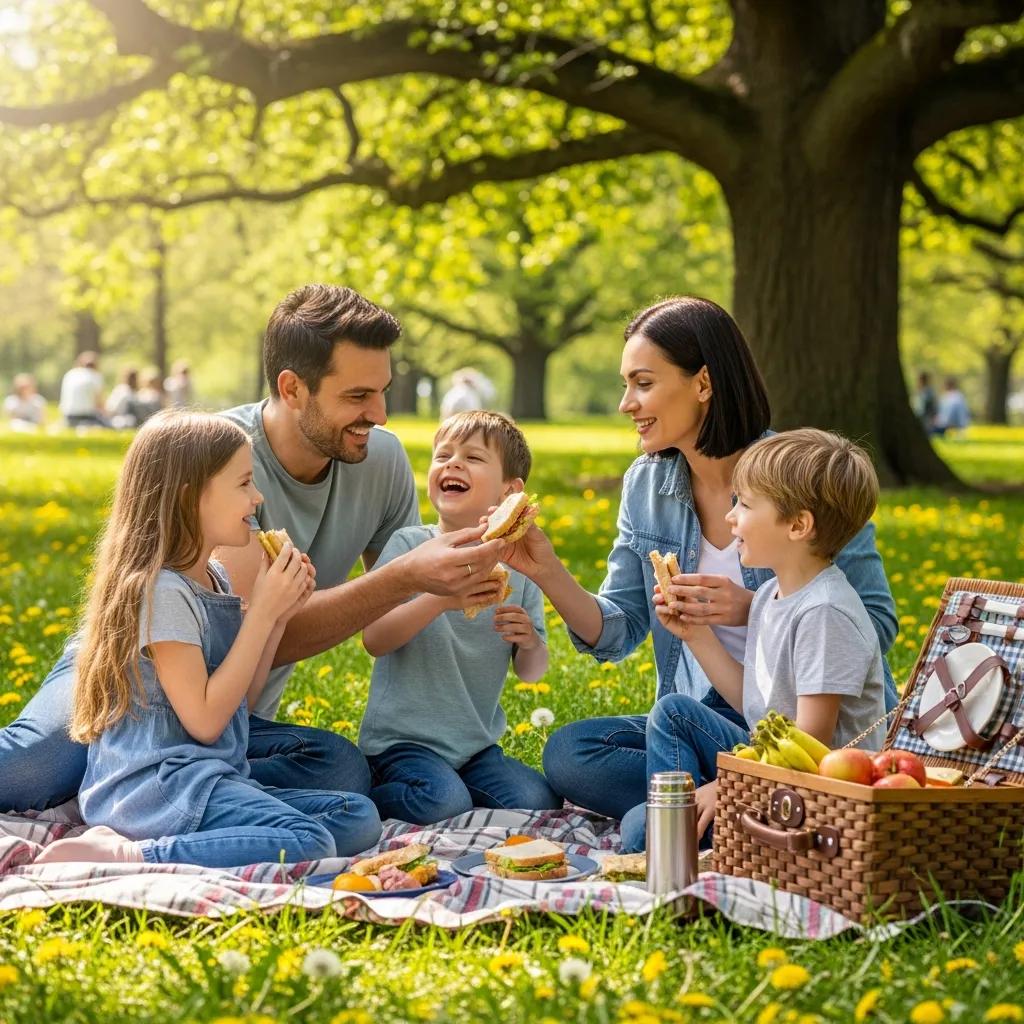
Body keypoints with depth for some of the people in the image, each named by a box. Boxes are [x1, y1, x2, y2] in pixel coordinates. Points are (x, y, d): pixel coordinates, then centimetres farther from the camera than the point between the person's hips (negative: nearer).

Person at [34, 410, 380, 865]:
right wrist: (262, 612, -12)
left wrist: (279, 616, 7)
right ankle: (123, 856, -25)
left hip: (206, 779, 9)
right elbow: (205, 720, -16)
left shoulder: (214, 579, 15)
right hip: (157, 780, -9)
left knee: (360, 816, -5)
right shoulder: (160, 589, -13)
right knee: (309, 844, -28)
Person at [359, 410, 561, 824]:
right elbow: (373, 639, -17)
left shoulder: (516, 564, 4)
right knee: (443, 802, -29)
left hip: (477, 744, 4)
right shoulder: (408, 545, -6)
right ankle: (363, 796, -1)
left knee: (540, 800, -15)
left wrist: (530, 642, -15)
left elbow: (531, 673, 9)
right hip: (403, 739, -4)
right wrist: (440, 600, -30)